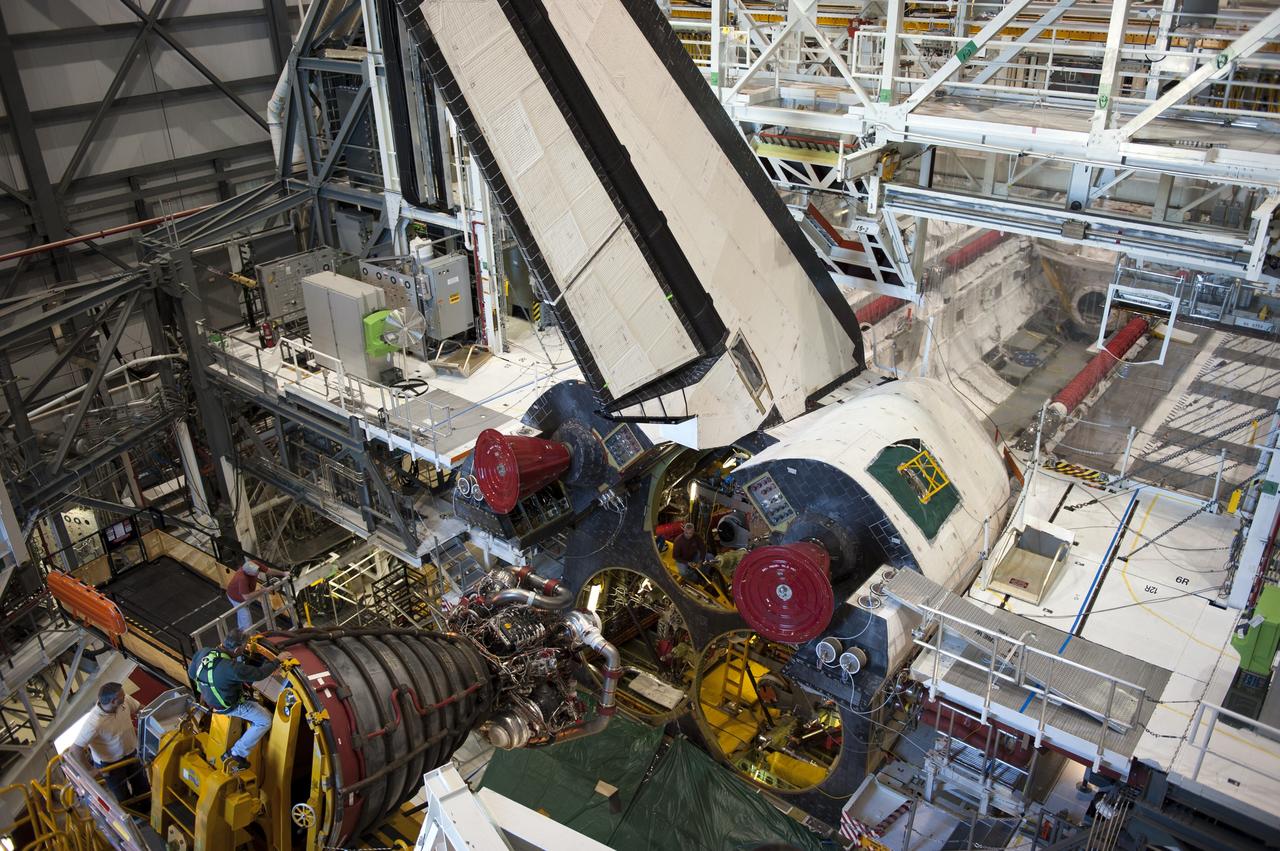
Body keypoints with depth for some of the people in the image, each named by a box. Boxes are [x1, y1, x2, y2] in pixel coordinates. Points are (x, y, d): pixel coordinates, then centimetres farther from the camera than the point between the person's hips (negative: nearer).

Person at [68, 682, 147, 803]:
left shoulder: (124, 700, -21)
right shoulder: (95, 723, -38)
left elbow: (140, 709, 1)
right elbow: (75, 749, -33)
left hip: (131, 754, 6)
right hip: (109, 764, -6)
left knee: (143, 789, 24)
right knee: (124, 799, 13)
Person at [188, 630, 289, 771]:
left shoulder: (204, 652, -19)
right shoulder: (232, 669, -39)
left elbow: (191, 673, 0)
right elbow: (260, 674, -26)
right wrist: (278, 660, -12)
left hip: (209, 696, 7)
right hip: (227, 705, -7)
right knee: (265, 721, 2)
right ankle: (236, 754, 4)